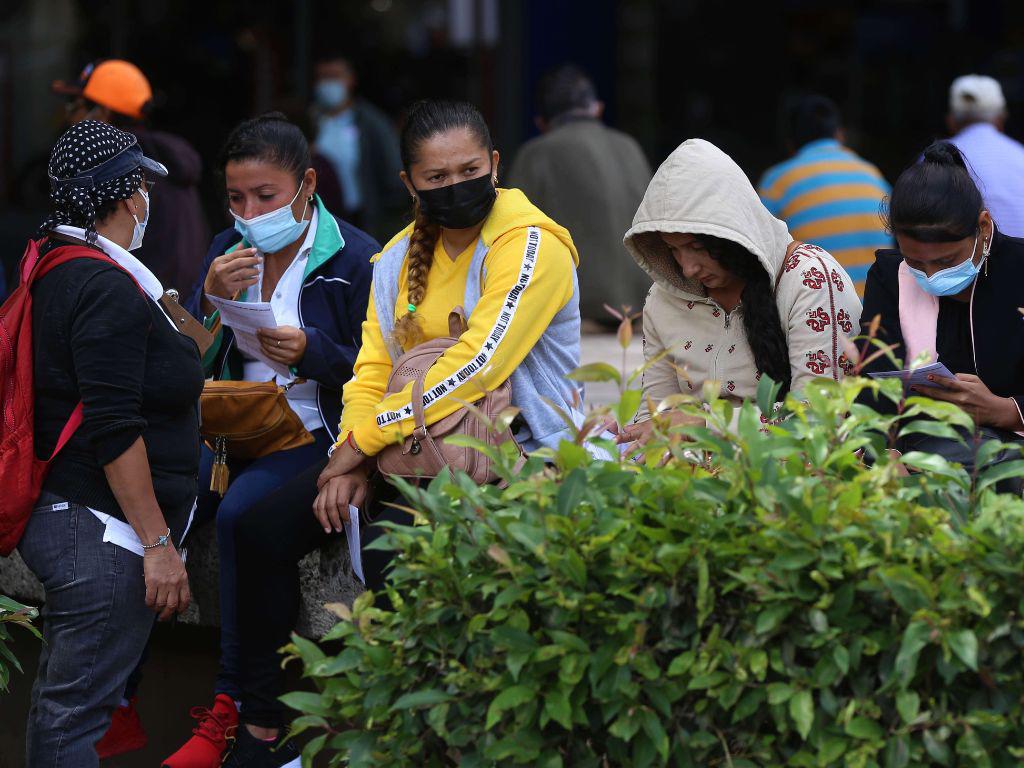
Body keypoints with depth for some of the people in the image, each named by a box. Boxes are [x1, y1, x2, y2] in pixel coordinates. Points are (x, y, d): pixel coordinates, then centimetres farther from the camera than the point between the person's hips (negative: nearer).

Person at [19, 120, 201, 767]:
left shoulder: (55, 272, 14)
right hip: (101, 534, -11)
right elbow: (112, 431, -22)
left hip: (57, 515, 11)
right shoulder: (107, 288, -17)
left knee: (59, 703, 17)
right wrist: (159, 543, -19)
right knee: (76, 715, -8)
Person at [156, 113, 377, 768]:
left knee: (239, 514, -33)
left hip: (317, 436, -5)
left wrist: (313, 353, -22)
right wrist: (211, 302, -12)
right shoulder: (228, 250, 11)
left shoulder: (356, 258, -6)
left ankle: (235, 708, -23)